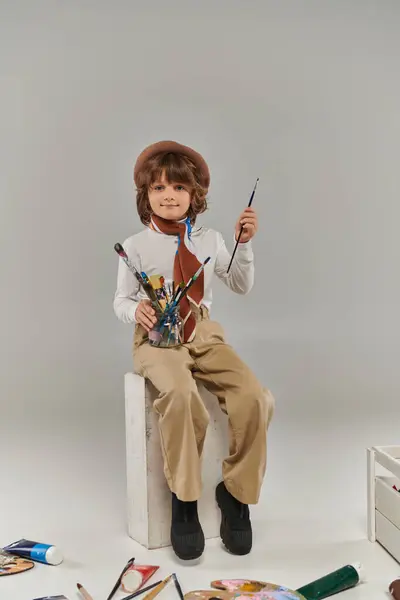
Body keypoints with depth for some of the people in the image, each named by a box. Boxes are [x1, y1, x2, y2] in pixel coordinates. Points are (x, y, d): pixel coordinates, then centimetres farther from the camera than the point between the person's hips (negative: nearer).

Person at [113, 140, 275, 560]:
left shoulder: (209, 240, 11)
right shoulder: (136, 246, 2)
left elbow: (241, 286, 19)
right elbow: (121, 299, 5)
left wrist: (244, 244, 5)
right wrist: (135, 310, -19)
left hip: (204, 334, 4)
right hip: (157, 337, -3)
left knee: (255, 398, -20)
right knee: (179, 392, -37)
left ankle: (236, 493, 4)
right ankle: (183, 498, -14)